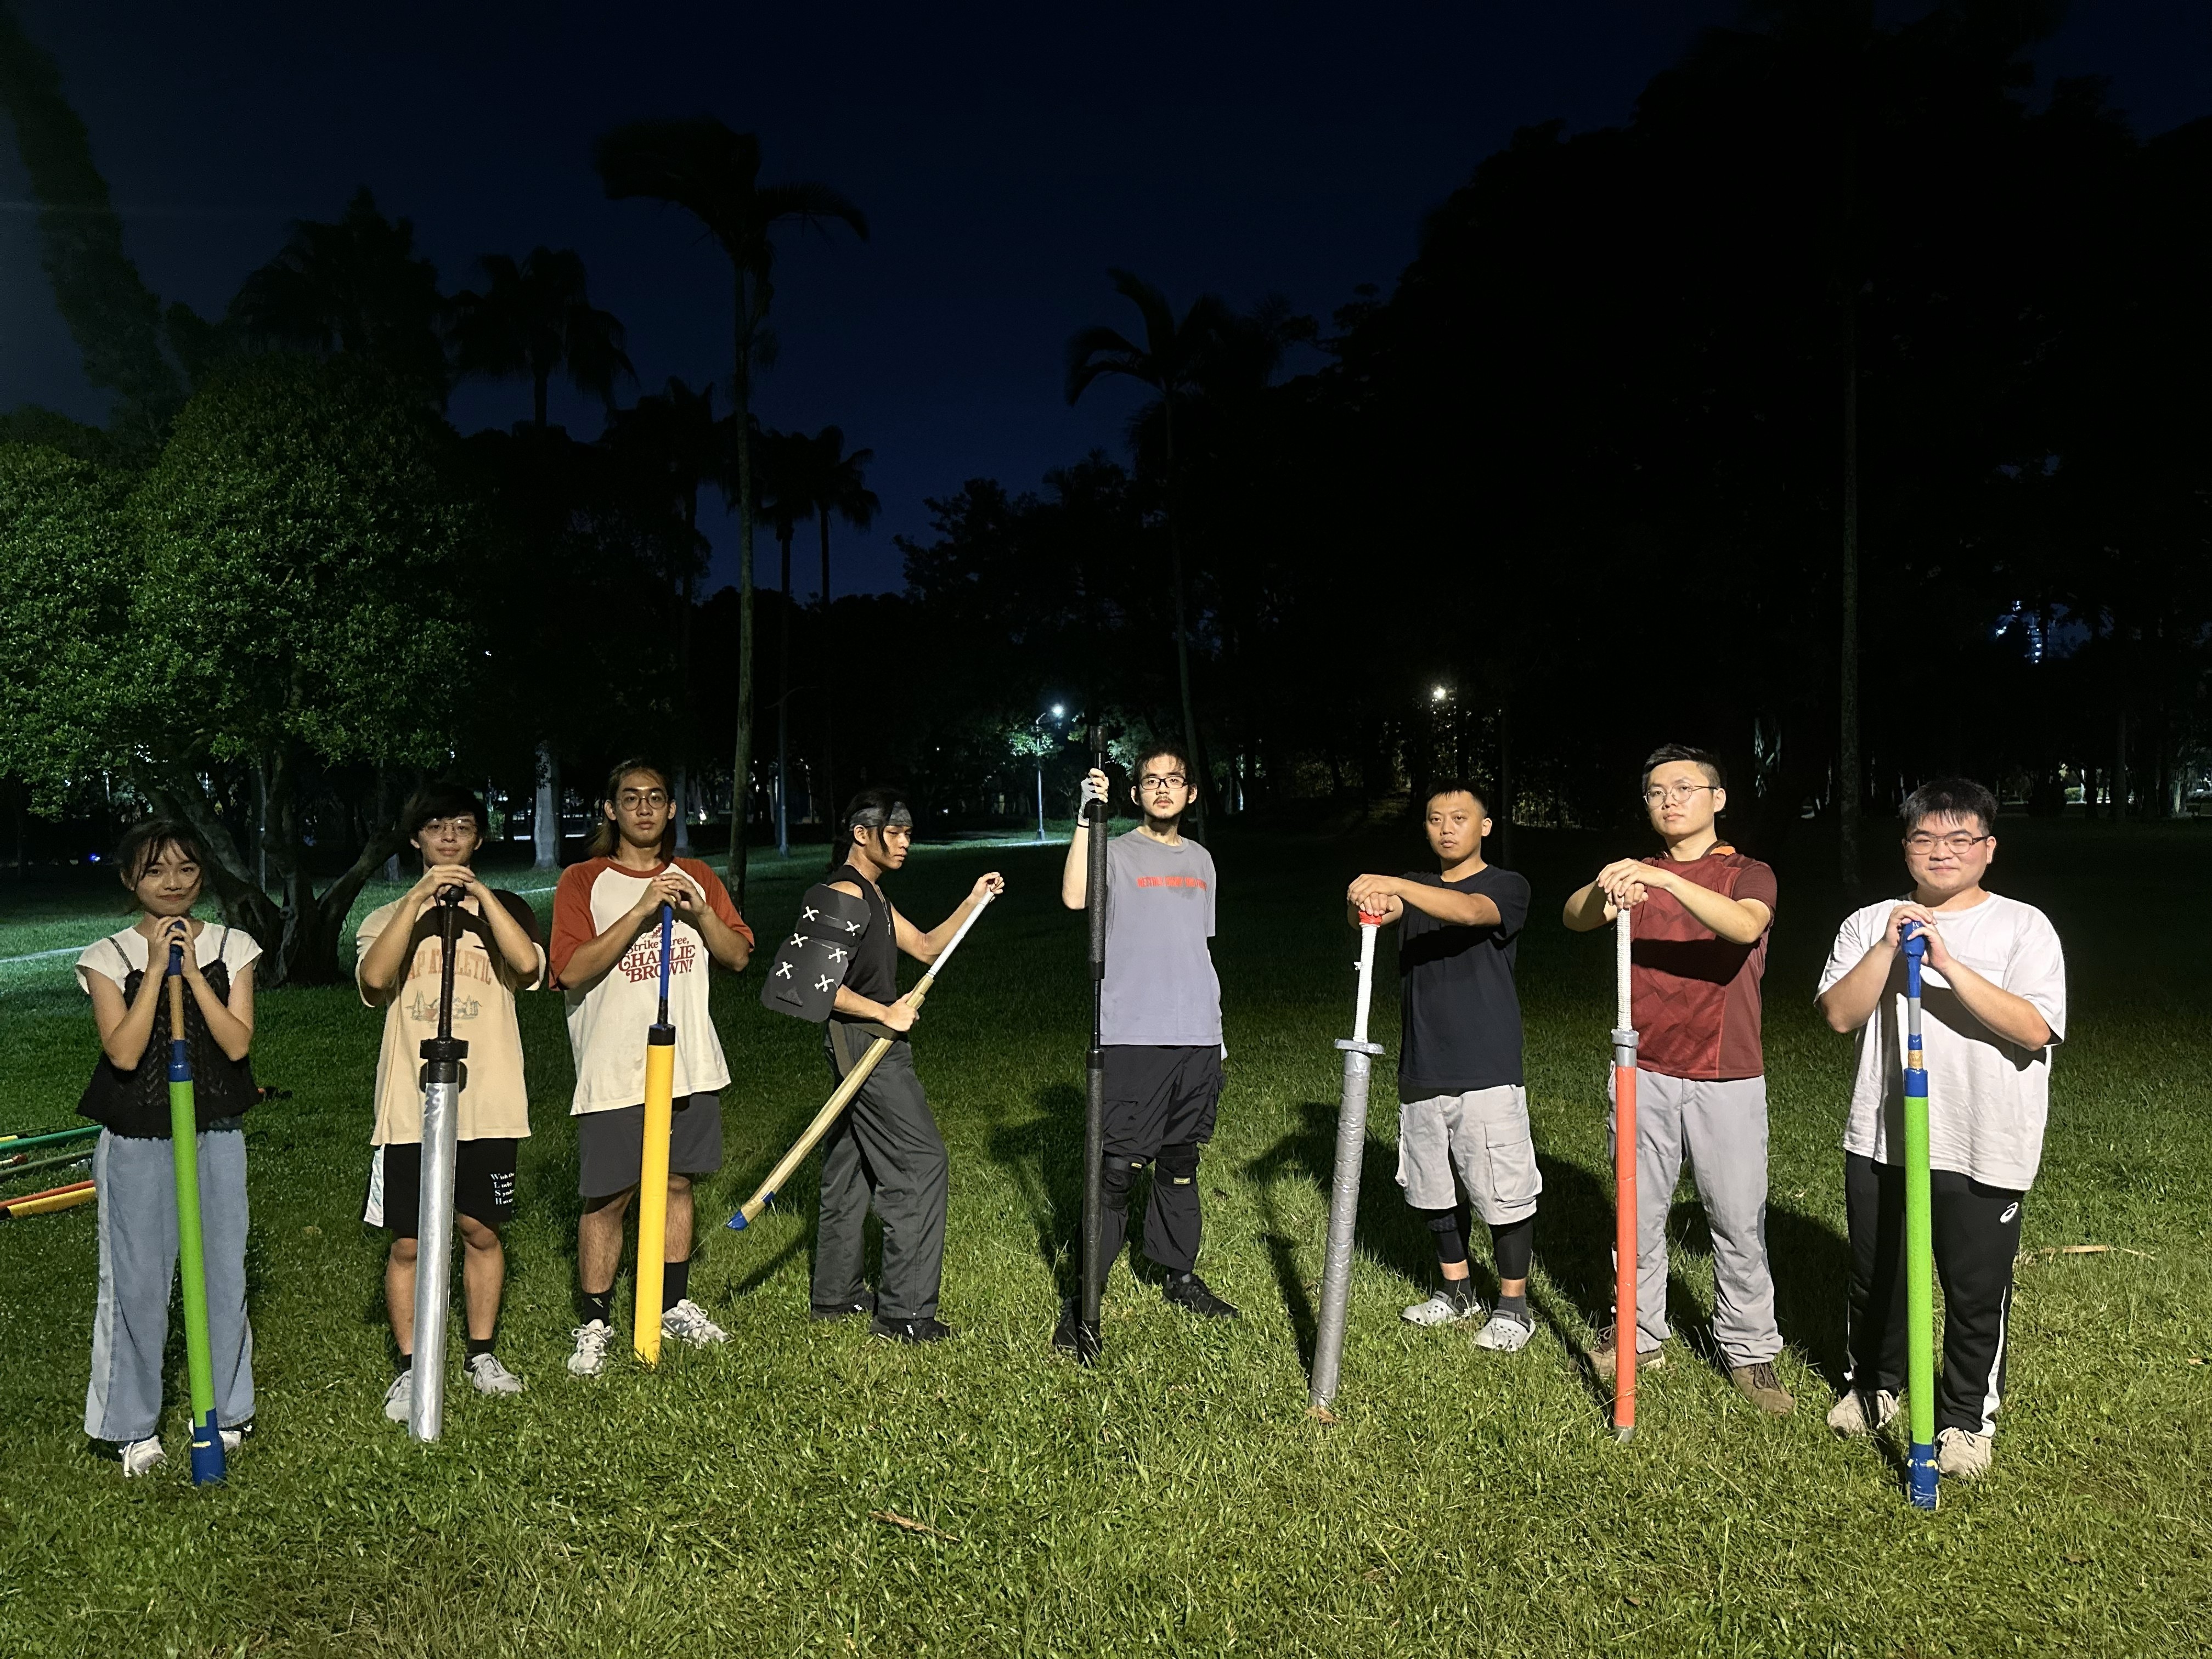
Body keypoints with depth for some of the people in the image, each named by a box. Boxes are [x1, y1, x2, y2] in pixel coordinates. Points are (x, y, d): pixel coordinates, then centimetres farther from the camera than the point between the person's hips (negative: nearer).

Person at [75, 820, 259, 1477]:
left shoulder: (232, 948, 1)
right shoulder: (109, 957, -3)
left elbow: (237, 1042, -10)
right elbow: (124, 1053, -15)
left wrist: (192, 972, -16)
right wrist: (156, 969, -18)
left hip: (217, 1136, 2)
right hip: (135, 1143, -1)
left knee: (223, 1273, 9)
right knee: (135, 1281, 4)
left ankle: (225, 1411, 25)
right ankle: (131, 1426, 21)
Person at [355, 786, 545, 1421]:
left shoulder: (503, 911, 9)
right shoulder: (387, 918, 9)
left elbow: (529, 966, -13)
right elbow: (373, 981, -12)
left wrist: (481, 895, -17)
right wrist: (418, 902, -18)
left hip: (488, 1105, 0)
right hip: (409, 1107, 0)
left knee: (482, 1230, 9)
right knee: (407, 1242, 3)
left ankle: (482, 1353, 24)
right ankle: (410, 1366, 18)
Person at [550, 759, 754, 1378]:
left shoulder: (698, 878, 10)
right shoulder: (582, 881, -3)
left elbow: (739, 957, 6)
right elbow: (572, 970, -15)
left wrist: (701, 913, -12)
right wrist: (640, 911, -22)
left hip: (689, 1064, 4)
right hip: (614, 1071, -4)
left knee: (677, 1183, 13)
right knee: (607, 1199, 0)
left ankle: (675, 1305, 27)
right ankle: (595, 1324, 14)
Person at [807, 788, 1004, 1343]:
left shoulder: (872, 895, 18)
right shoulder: (845, 892, -14)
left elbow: (926, 947, 20)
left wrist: (972, 902, 10)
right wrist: (885, 1013, -19)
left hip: (867, 1046, 11)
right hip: (864, 1044, -11)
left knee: (850, 1168, 15)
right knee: (922, 1163, -9)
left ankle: (836, 1295, 26)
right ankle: (904, 1310, -4)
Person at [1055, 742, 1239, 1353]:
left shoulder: (1200, 860, 16)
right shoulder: (1116, 852, -1)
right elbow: (1074, 897, -24)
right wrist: (1086, 817, -26)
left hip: (1198, 1039, 5)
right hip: (1132, 1038, -5)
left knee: (1181, 1164, 15)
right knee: (1116, 1169, -7)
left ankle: (1180, 1275, 30)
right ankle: (1084, 1301, 0)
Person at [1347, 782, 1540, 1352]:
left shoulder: (1507, 886, -3)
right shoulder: (1414, 887, 13)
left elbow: (1471, 911, -26)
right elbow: (1373, 914, -8)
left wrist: (1395, 886, -40)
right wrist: (1367, 904, -33)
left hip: (1487, 1071, -5)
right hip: (1421, 1070, 5)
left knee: (1504, 1191, 0)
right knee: (1434, 1189, 14)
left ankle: (1512, 1305, 15)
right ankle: (1457, 1291, 31)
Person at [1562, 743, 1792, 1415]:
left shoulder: (1749, 875, 2)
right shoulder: (1635, 875, 9)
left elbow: (1744, 926, -23)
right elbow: (1575, 917, -11)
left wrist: (1666, 881, -38)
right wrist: (1604, 892, -34)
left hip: (1727, 1077, -2)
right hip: (1645, 1073, 2)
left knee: (1739, 1218, 2)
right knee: (1639, 1213, 10)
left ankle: (1750, 1349, 17)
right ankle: (1640, 1336, 24)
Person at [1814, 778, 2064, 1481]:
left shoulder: (2023, 927, -5)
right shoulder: (1870, 923, 3)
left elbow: (2034, 1030, -17)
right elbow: (1840, 1015, -7)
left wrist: (1949, 964, -23)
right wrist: (1888, 948, -17)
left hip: (1985, 1150, -3)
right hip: (1880, 1137, 3)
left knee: (1977, 1290, 8)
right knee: (1875, 1275, 18)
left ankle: (1967, 1415, 29)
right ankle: (1873, 1382, 40)